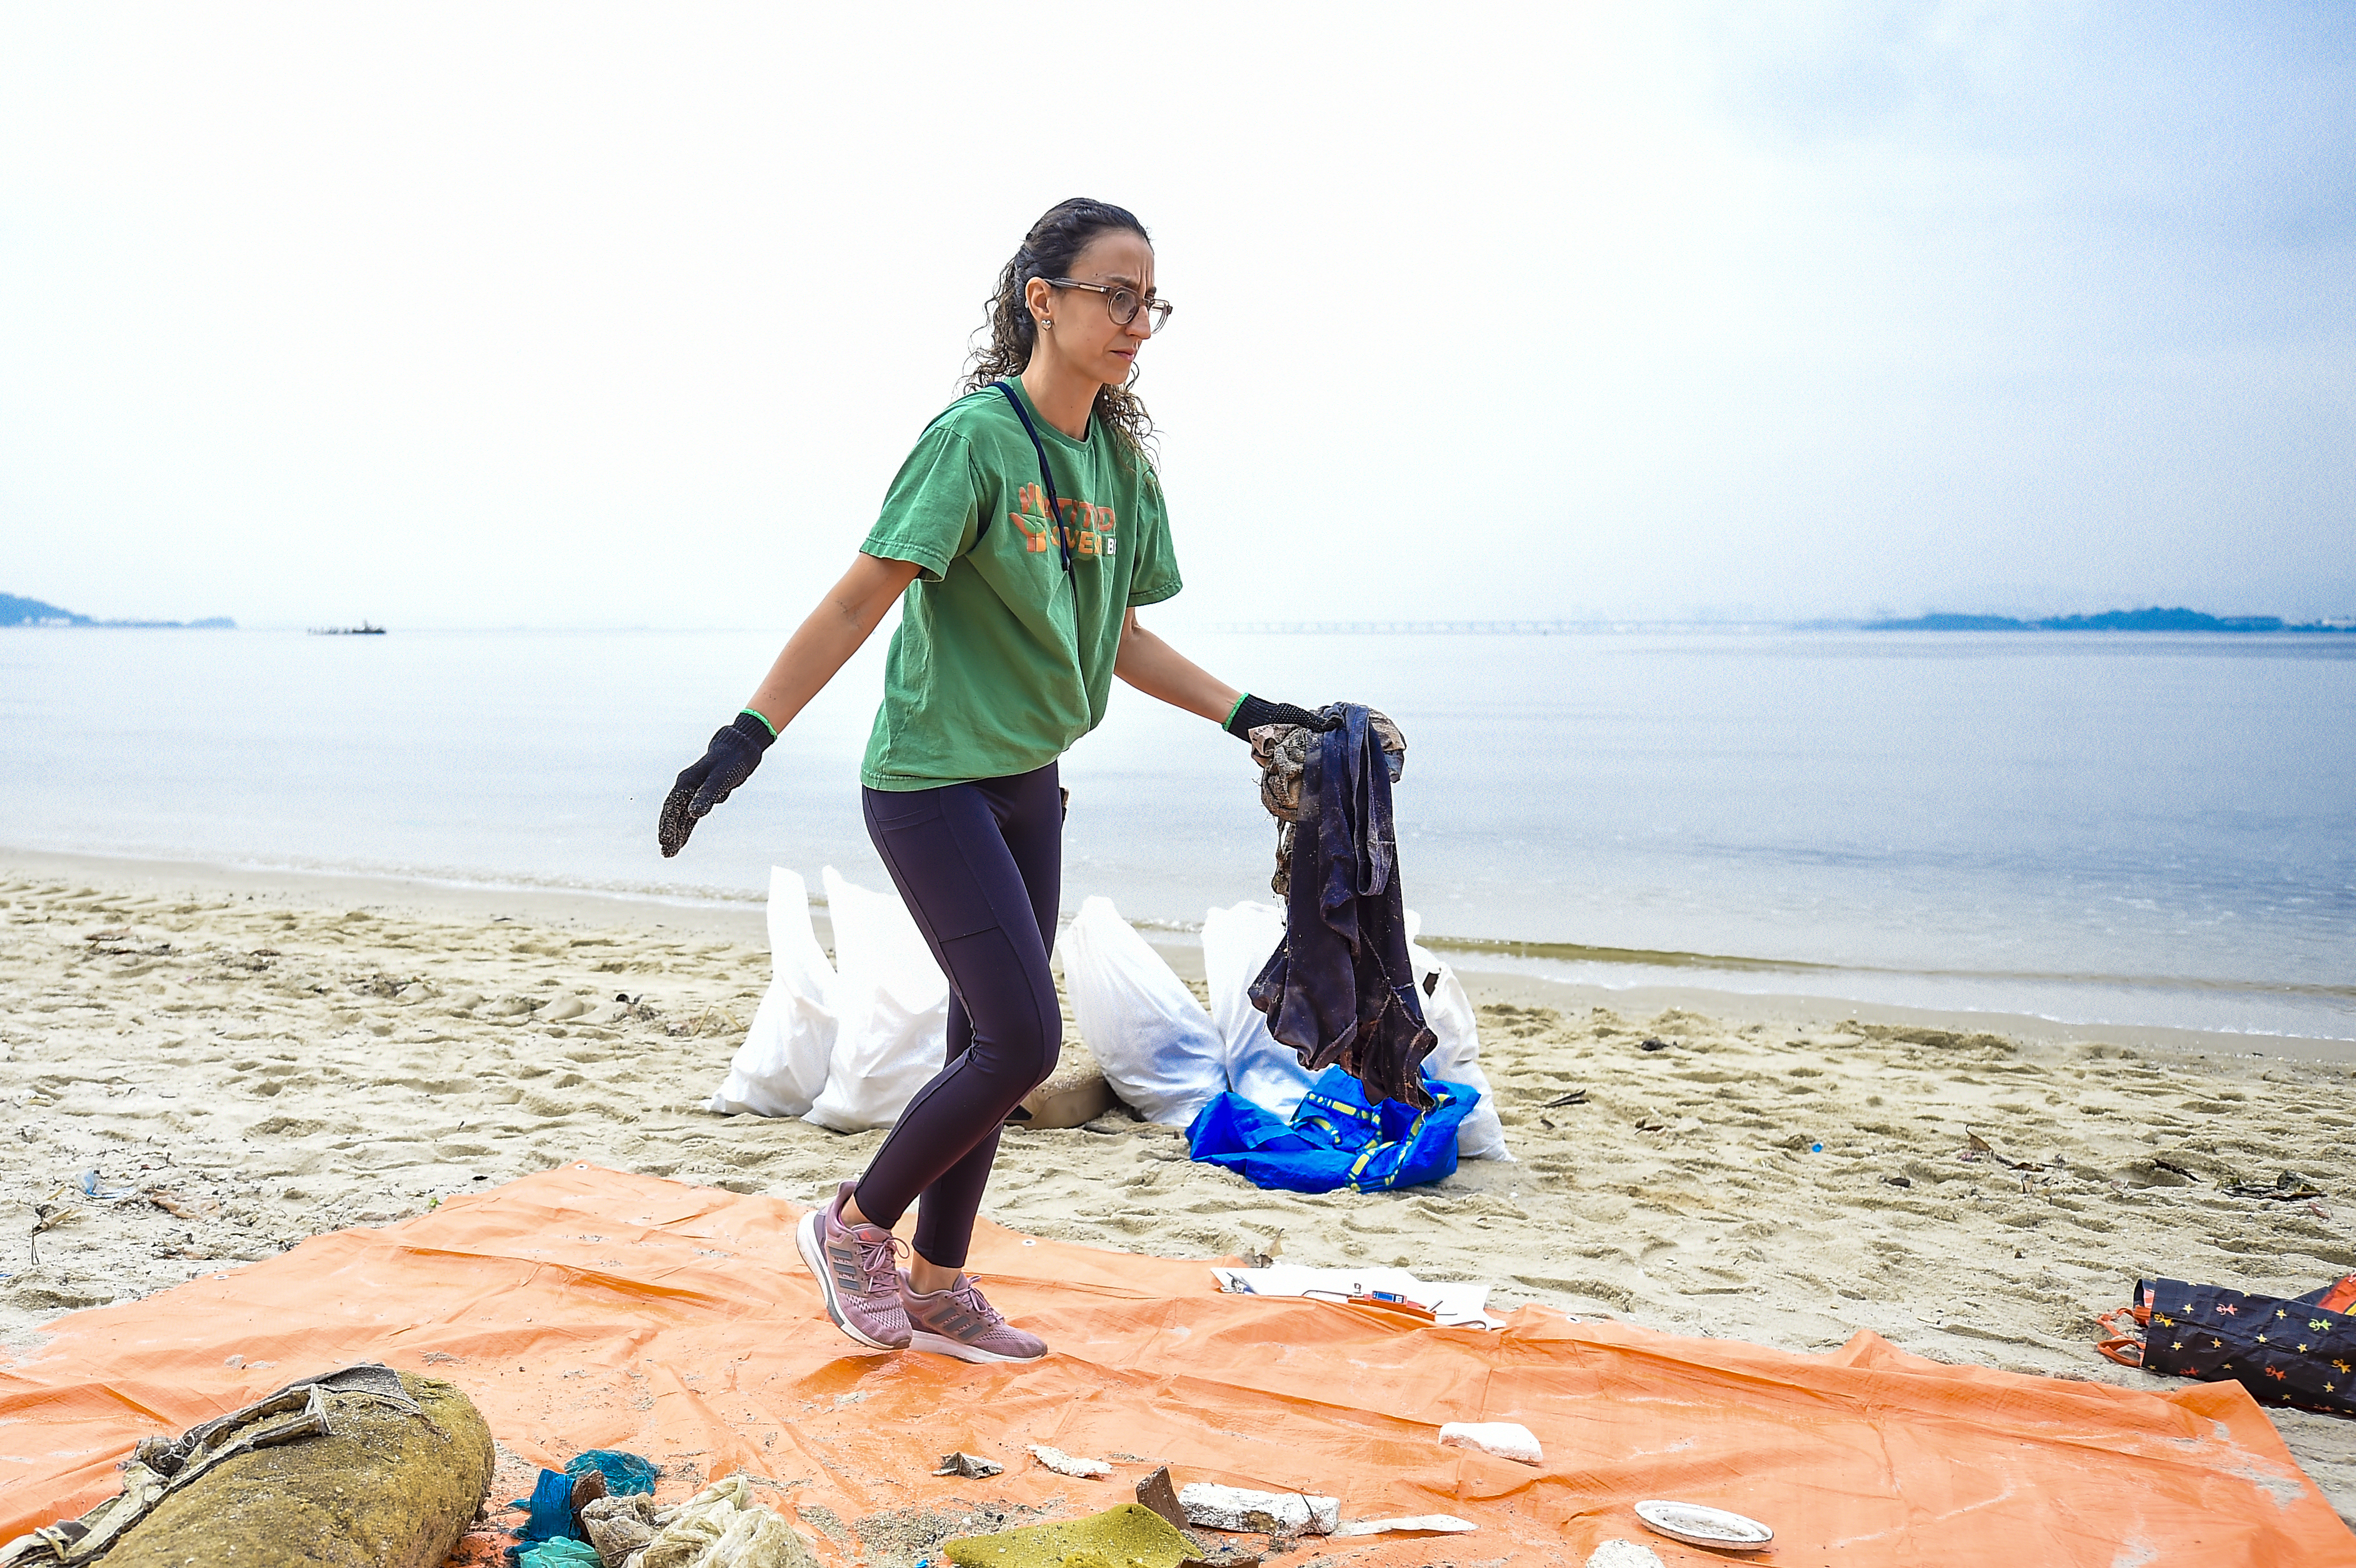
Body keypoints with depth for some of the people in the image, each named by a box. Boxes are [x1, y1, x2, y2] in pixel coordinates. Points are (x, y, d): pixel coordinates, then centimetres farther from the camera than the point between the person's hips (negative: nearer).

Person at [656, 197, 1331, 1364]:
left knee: (989, 1044, 12)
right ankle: (855, 1225, 14)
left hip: (1028, 785, 8)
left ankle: (937, 1288, 28)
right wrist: (747, 735, -25)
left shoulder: (1120, 459, 6)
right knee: (1024, 1042, -10)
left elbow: (1120, 639, 15)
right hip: (930, 783, -7)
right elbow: (858, 601, -19)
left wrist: (1248, 714, 11)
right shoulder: (976, 435, -16)